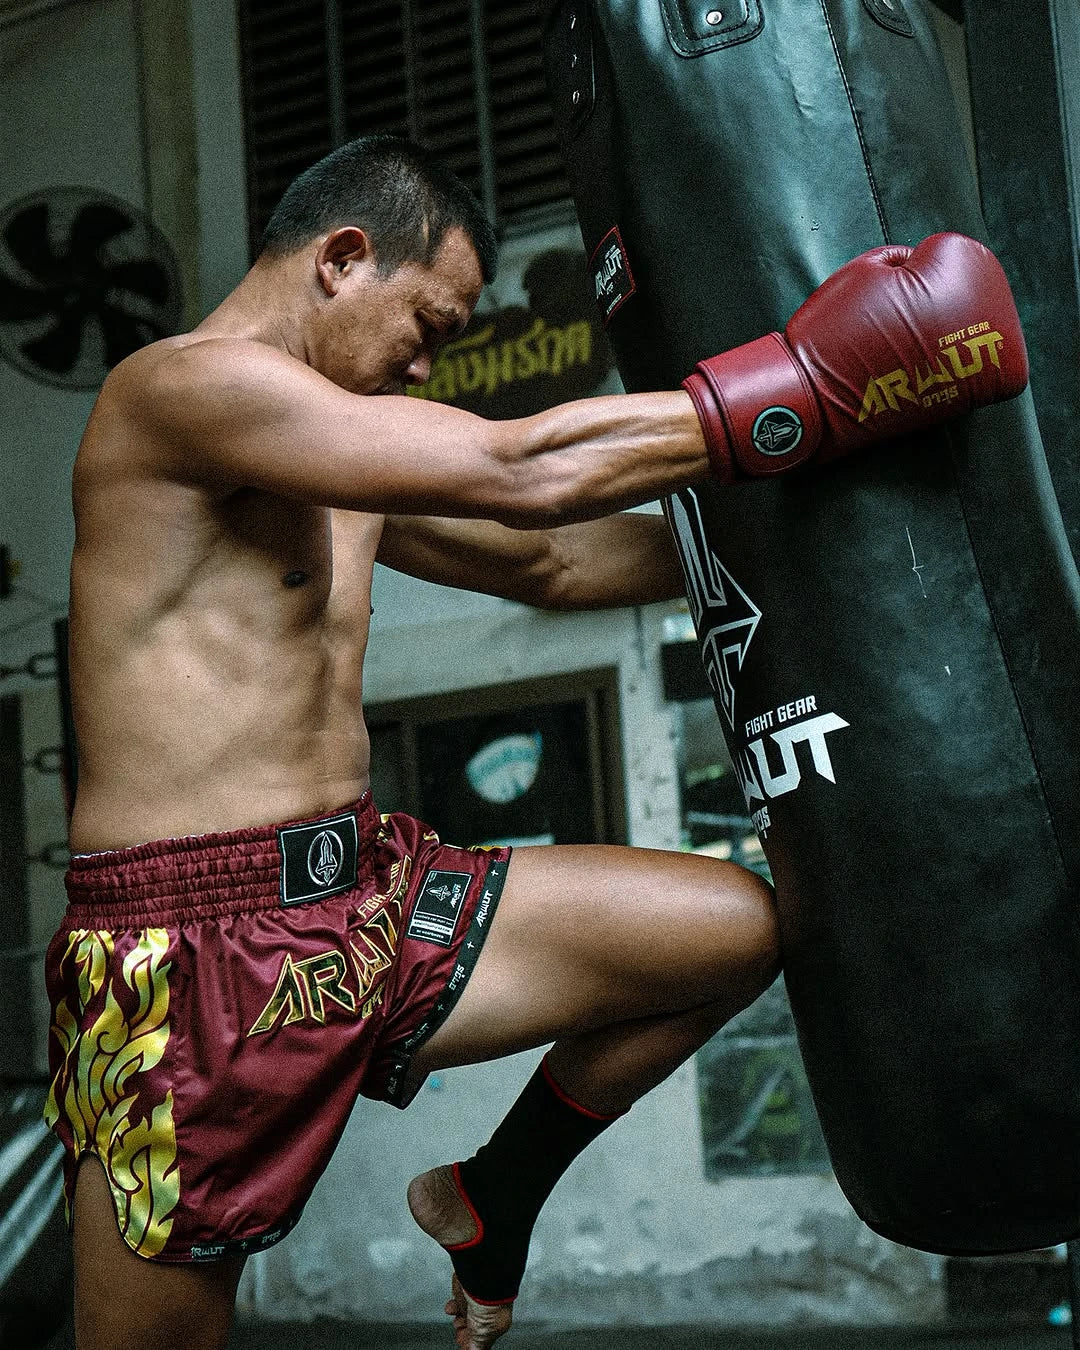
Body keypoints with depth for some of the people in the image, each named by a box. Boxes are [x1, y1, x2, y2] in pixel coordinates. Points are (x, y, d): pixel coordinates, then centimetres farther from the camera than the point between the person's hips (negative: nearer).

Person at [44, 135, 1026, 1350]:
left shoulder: (337, 473, 18)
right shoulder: (180, 386, -14)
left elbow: (548, 561, 26)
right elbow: (521, 472, -21)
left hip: (368, 896, 9)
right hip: (187, 956, -8)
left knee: (738, 927, 3)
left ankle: (492, 1207, 22)